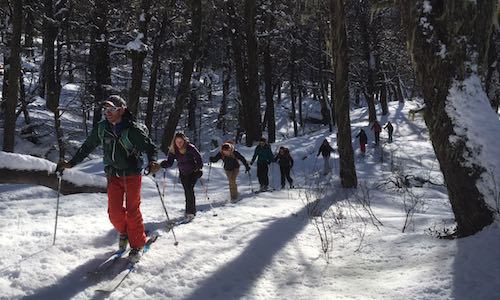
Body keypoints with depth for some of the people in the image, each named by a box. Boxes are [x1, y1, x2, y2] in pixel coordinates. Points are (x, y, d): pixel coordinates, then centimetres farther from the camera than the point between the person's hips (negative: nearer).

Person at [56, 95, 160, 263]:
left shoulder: (132, 129, -13)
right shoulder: (101, 128, 1)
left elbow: (150, 147, -10)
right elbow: (87, 147, 13)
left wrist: (152, 161, -31)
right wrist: (71, 163, 11)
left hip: (132, 174, -4)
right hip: (113, 175, 4)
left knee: (132, 211, -3)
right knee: (114, 213, 0)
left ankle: (138, 245, 13)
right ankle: (124, 232, 31)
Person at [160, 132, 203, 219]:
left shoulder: (191, 148, -20)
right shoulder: (173, 150, -10)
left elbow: (199, 158, -12)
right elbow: (169, 162, -11)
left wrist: (198, 168, -22)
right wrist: (162, 164, -30)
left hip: (193, 172, -4)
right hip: (183, 173, 4)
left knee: (189, 189, -18)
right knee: (187, 191, 6)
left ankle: (190, 211, -14)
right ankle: (192, 210, 21)